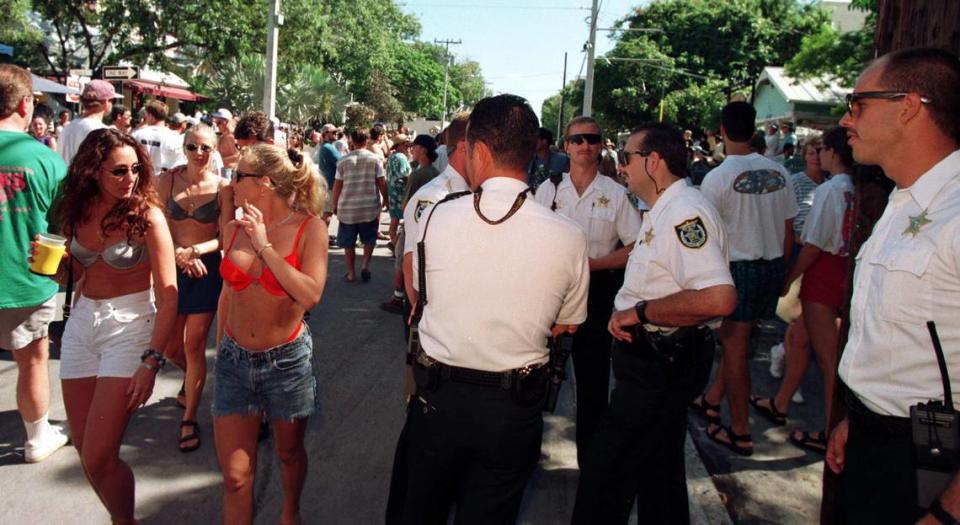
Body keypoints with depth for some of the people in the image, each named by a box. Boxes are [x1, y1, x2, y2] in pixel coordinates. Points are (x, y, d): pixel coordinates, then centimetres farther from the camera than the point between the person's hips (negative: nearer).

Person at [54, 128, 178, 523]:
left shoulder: (147, 216, -12)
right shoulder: (80, 211, 3)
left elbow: (168, 296, -15)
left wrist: (151, 362, -20)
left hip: (129, 326, -6)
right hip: (81, 323, 6)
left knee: (98, 458, -7)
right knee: (84, 449, 13)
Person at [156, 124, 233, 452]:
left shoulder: (222, 187, -8)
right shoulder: (168, 180, -3)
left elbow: (224, 237, -8)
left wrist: (194, 250, -23)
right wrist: (180, 255, -19)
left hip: (206, 270, -2)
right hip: (171, 268, 2)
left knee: (194, 346, 1)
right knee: (170, 346, 11)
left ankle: (189, 419, 13)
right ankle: (191, 377, 46)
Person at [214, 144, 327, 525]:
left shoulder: (309, 228, -12)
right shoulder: (234, 230, 0)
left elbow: (310, 295, -24)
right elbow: (229, 293, 11)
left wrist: (265, 246, -22)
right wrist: (221, 348, 17)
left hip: (287, 360, -2)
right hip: (235, 358, 2)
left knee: (289, 453, 21)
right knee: (235, 475, 2)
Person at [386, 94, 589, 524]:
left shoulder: (437, 217, -12)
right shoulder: (568, 237, -13)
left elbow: (421, 293, 3)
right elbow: (566, 325, 2)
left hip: (437, 397, 0)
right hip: (514, 409, 1)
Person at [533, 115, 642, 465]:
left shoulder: (616, 194, -2)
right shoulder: (548, 189, 3)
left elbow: (635, 250, -2)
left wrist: (594, 263, -15)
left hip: (597, 289, -1)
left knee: (592, 372, 7)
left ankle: (589, 451, 24)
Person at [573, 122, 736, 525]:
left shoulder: (684, 211, -21)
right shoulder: (665, 210, 13)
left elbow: (718, 298, -34)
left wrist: (640, 312, -25)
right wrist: (627, 312, 8)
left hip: (662, 366, -11)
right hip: (662, 359, 11)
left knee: (605, 474, -2)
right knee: (659, 469, 23)